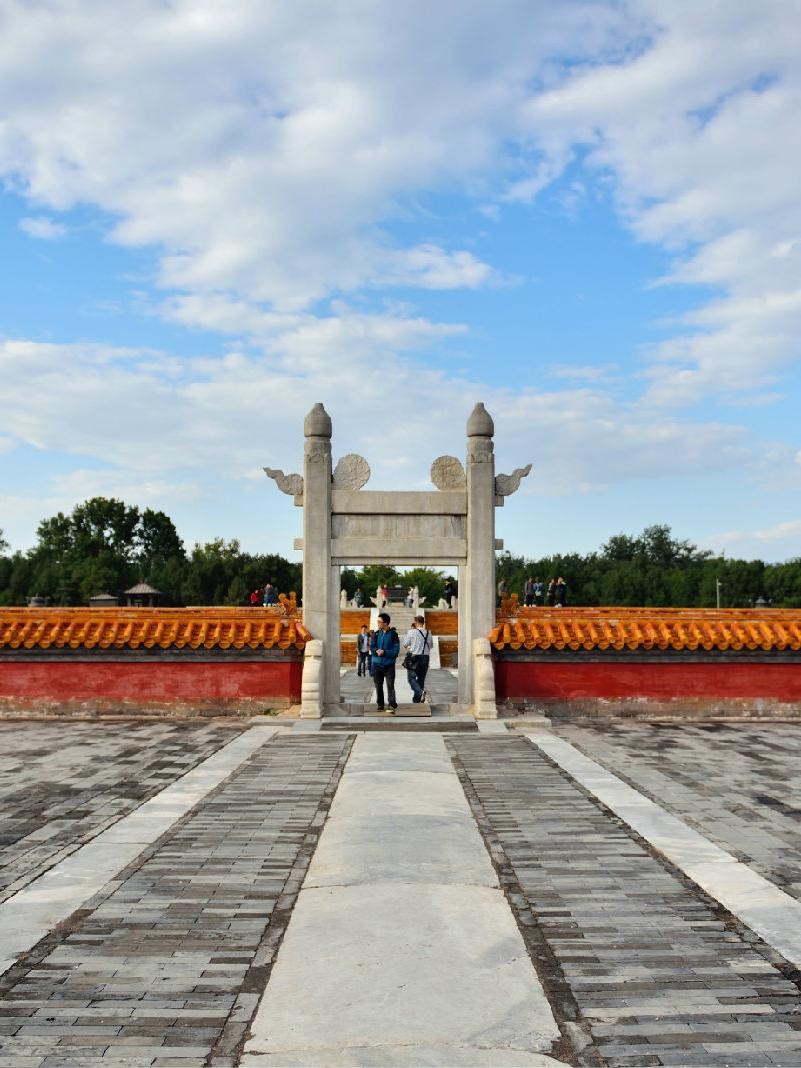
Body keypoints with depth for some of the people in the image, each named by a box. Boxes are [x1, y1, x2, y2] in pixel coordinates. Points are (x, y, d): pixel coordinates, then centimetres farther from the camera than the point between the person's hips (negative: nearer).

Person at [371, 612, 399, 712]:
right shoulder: (376, 634, 5)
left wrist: (384, 652, -20)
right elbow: (372, 648, 3)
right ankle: (380, 704, 21)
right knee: (378, 685, 10)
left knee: (390, 685, -11)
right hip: (377, 664, 4)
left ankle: (392, 705, -13)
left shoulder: (393, 634, -7)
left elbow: (396, 650, -9)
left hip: (389, 664, -4)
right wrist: (377, 651, -18)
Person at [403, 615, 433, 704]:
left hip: (414, 657, -4)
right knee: (421, 679, 13)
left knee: (411, 678, 4)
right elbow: (431, 645, 15)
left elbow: (405, 644, -3)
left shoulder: (411, 632, -10)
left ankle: (420, 692, -22)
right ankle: (417, 700, 17)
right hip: (426, 657, 4)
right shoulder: (428, 633, 2)